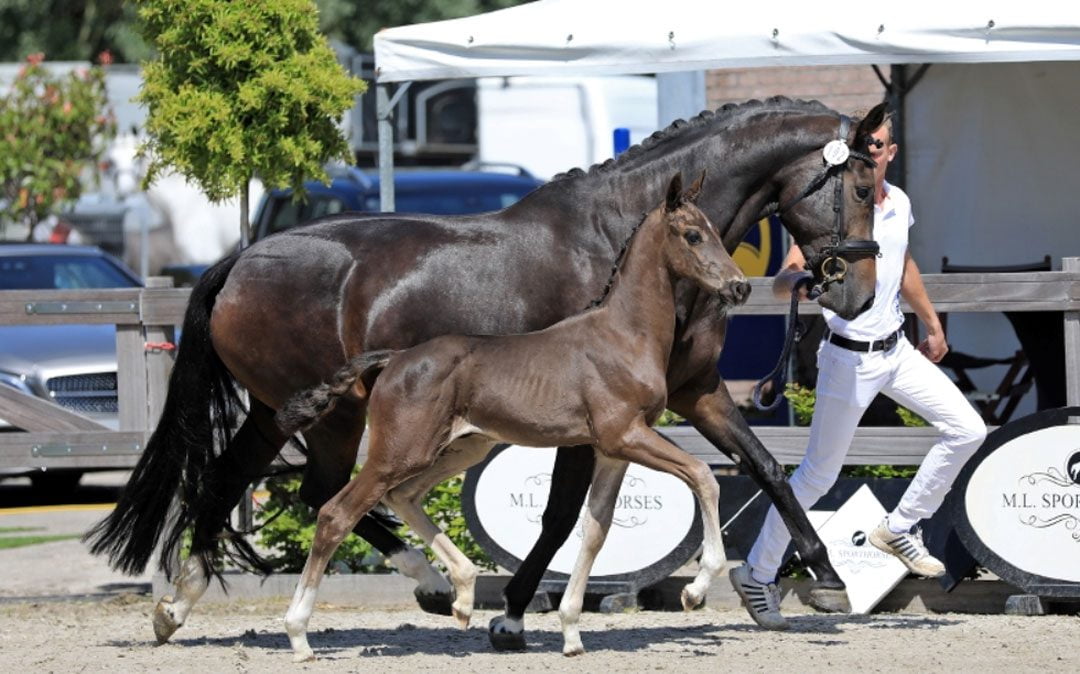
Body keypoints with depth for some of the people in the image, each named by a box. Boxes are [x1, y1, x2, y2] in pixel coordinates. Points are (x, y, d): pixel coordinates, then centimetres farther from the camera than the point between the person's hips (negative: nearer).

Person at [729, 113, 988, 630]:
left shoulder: (899, 204, 3)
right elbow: (783, 281, -27)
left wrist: (933, 326, 31)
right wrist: (800, 281, -51)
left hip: (896, 350, 7)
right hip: (850, 357, -7)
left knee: (967, 430, 3)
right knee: (819, 474, -3)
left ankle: (899, 529, 15)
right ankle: (757, 574, 10)